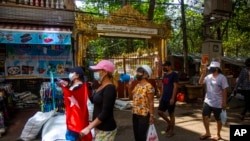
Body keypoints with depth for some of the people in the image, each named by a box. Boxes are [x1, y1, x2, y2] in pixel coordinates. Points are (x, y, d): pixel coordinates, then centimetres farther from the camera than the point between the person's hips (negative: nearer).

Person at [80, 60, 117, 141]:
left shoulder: (109, 88, -20)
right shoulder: (101, 86, 6)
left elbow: (105, 113, -24)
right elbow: (93, 100, 23)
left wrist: (89, 128, -22)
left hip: (106, 129, -8)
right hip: (99, 127, 9)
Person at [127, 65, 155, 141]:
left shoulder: (148, 86, -16)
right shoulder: (137, 85, 8)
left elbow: (151, 102, -16)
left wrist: (151, 115, -17)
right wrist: (129, 86, 6)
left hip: (144, 115, -8)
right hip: (135, 114, 8)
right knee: (136, 134, 17)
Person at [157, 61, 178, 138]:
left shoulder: (174, 74, -11)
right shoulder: (165, 74, 12)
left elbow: (175, 87, -16)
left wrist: (173, 98, -20)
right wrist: (161, 96, 14)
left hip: (170, 98, -7)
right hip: (164, 98, 8)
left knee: (171, 114, 4)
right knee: (160, 112, 7)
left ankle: (171, 131, 19)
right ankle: (169, 122, 31)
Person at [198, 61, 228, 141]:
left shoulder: (222, 78, -14)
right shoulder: (208, 76, 4)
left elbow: (224, 90, -14)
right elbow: (200, 82, 9)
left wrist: (224, 102, -15)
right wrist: (203, 73, -2)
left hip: (217, 103, -6)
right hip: (207, 102, 6)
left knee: (218, 119, 11)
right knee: (205, 117, 8)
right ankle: (207, 133, 26)